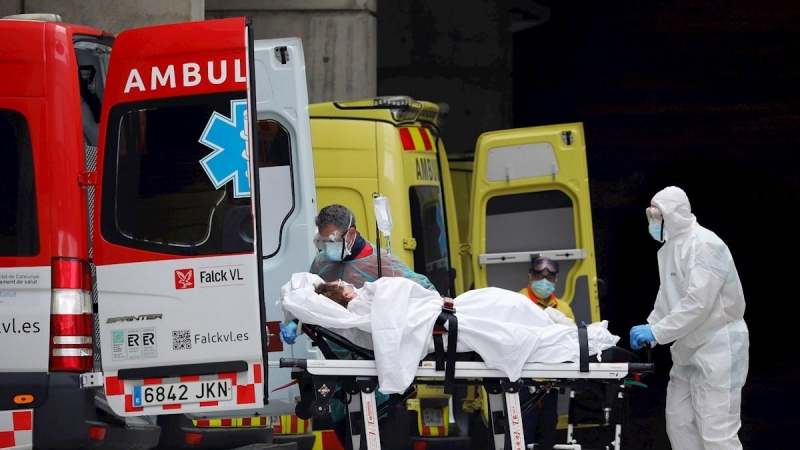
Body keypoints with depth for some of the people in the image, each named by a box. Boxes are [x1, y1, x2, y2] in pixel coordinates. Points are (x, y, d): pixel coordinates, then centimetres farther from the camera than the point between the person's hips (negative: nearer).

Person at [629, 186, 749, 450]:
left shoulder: (704, 245, -17)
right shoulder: (670, 247, 12)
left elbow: (698, 303, -25)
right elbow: (667, 300, 17)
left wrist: (657, 332, -22)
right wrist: (648, 331, 2)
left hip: (718, 348, -10)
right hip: (689, 350, 10)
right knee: (680, 423, 11)